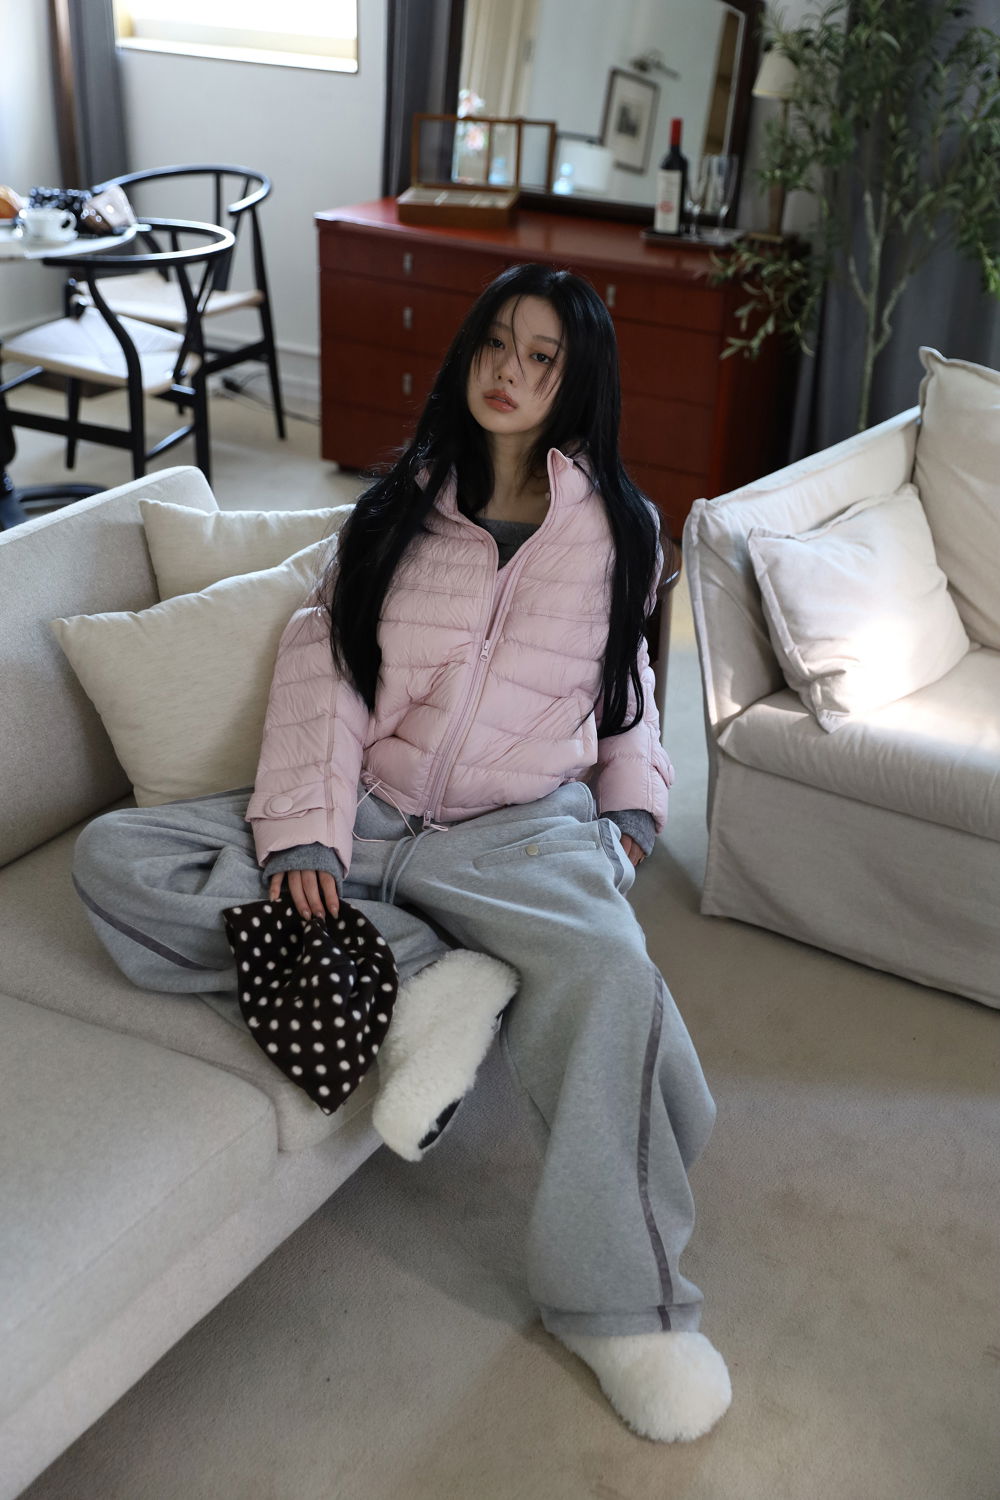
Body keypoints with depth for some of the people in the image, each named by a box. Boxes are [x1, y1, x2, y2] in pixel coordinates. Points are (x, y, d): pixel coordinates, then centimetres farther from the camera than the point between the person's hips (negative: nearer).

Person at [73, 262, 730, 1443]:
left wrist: (632, 805, 8)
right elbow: (321, 667, -1)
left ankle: (619, 1308, -18)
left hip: (519, 830, -2)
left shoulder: (616, 527, 9)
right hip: (365, 812, 2)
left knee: (605, 974, -37)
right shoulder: (398, 505, 8)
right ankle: (430, 978, -24)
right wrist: (302, 835, -14)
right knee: (113, 859, -19)